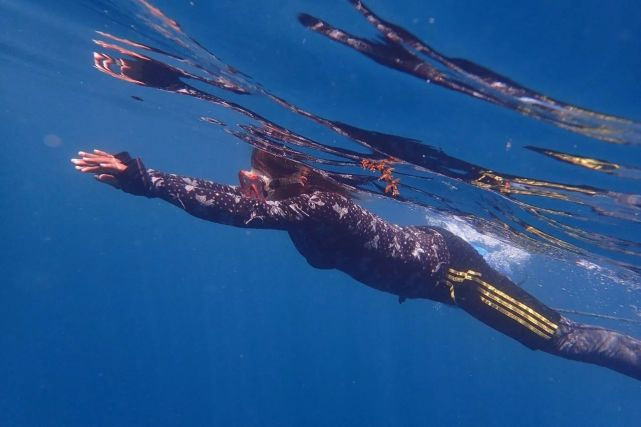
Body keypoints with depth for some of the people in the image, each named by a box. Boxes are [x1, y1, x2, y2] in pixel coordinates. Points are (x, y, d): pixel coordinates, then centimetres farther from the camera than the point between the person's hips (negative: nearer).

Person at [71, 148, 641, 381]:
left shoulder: (315, 208, -32)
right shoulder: (304, 197, -7)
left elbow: (234, 209, -44)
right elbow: (233, 198, -1)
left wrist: (140, 180, -42)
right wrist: (143, 175, -8)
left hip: (448, 269, -8)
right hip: (429, 252, 8)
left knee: (557, 336, 6)